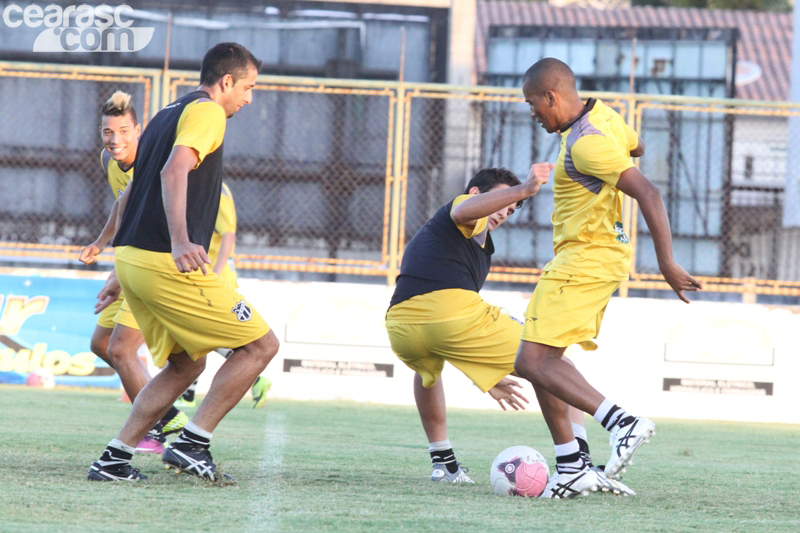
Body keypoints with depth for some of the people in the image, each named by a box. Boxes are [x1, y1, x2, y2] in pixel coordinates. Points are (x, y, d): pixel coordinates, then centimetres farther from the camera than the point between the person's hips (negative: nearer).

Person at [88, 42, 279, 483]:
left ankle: (114, 459, 11)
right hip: (168, 265, -10)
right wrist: (179, 242, -36)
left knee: (186, 364, 20)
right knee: (261, 345, -2)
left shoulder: (167, 115, 23)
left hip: (131, 259, 10)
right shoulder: (206, 112, -6)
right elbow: (174, 171, -24)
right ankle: (192, 443, -8)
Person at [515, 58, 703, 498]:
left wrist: (667, 264, -28)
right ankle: (571, 467, 10)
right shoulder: (600, 114, 8)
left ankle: (623, 423, -23)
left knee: (533, 362, -16)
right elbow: (639, 148, 28)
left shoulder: (586, 142, -21)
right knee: (538, 361, 11)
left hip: (585, 260, -11)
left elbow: (647, 192, -27)